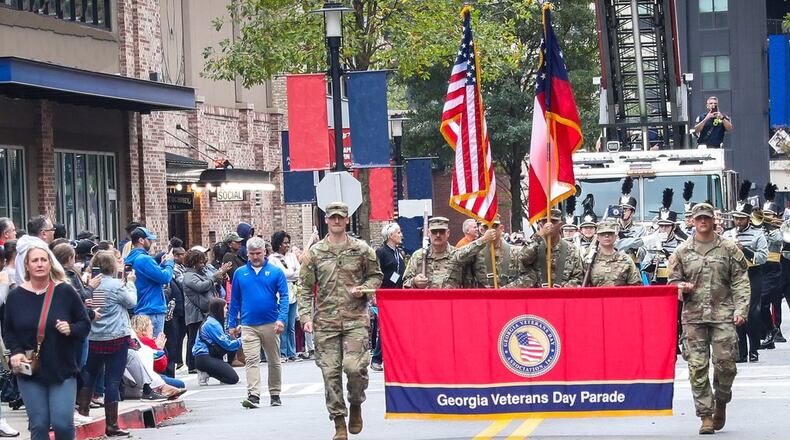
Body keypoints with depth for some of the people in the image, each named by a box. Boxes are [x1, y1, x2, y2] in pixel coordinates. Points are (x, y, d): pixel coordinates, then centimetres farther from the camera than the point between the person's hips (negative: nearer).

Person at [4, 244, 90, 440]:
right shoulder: (15, 296, 1)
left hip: (63, 370, -2)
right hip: (30, 371, 2)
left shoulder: (65, 292, -4)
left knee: (62, 423, -8)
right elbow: (8, 331, 8)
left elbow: (85, 324, 4)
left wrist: (71, 329, -17)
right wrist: (15, 351, -10)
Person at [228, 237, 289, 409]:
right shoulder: (240, 273, 6)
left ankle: (275, 395, 21)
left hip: (270, 324, 0)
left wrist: (281, 319, -16)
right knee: (251, 360, -12)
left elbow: (284, 297, -4)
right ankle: (253, 395, -19)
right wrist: (232, 324, 9)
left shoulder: (275, 272, 0)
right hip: (248, 326, 0)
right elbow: (234, 300, 12)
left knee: (274, 361, 10)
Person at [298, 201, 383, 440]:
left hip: (356, 319, -1)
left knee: (354, 366, -16)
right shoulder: (315, 252, 7)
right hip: (325, 321, 1)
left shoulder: (362, 249, 7)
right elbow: (305, 287, 8)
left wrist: (364, 289, -4)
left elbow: (376, 275, 17)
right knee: (330, 371, -1)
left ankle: (356, 405, 14)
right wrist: (306, 316, -2)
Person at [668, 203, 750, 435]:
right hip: (693, 316, 1)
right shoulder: (682, 251, 9)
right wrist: (681, 286, -8)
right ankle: (706, 416, 2)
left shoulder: (729, 249, 6)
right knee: (697, 367, -3)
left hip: (723, 314, -1)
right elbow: (673, 281, 15)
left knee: (725, 362, -6)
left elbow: (740, 282, 4)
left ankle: (721, 402, 21)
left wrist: (740, 309, -7)